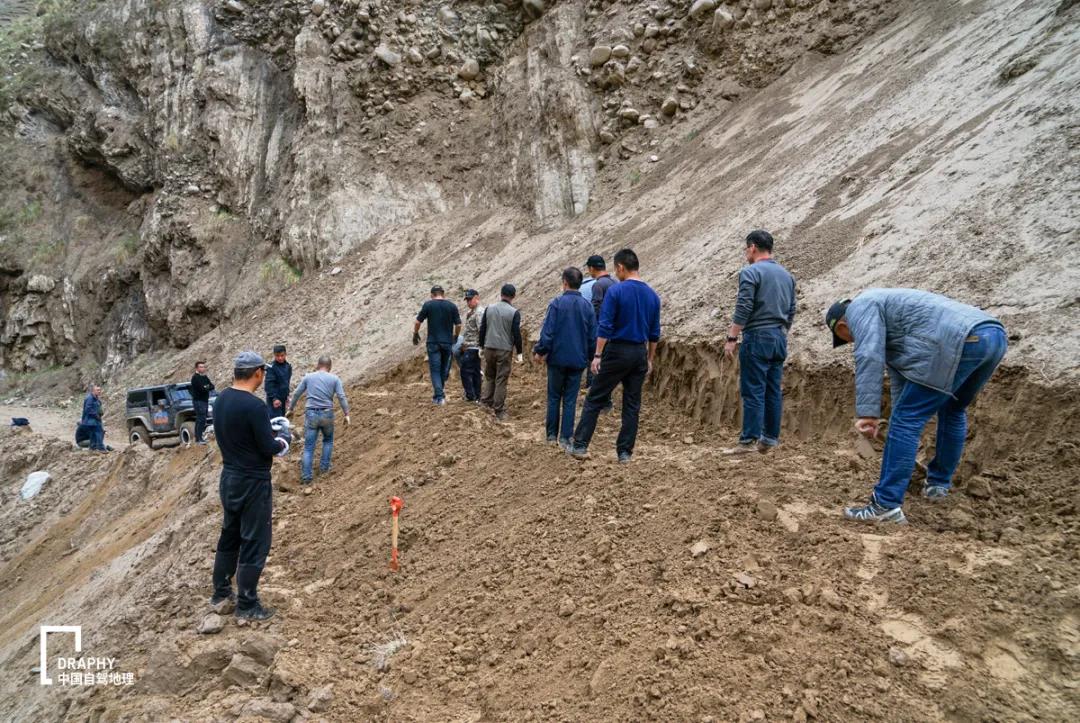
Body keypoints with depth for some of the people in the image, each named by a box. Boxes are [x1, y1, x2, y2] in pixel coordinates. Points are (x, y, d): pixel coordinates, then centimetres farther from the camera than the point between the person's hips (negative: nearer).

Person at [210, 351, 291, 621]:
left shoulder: (221, 400, 3)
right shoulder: (255, 406, -23)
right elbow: (269, 449, -19)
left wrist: (268, 431, 13)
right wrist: (284, 437, 1)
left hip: (228, 478, 8)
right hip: (252, 483, -8)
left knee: (229, 537, 20)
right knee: (255, 544, 3)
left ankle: (221, 594, 32)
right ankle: (247, 606, 12)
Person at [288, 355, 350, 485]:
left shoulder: (308, 377, 5)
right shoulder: (334, 379, 0)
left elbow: (296, 394, 12)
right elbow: (341, 397, -5)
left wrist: (291, 409, 25)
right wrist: (346, 414, 1)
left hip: (311, 414, 1)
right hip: (327, 414, 0)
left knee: (308, 447, 3)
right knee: (328, 440, 26)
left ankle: (306, 476, -2)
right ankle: (324, 467, 25)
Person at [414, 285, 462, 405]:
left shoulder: (428, 305, -4)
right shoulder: (452, 306, 0)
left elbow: (418, 322, -1)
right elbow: (458, 325, 1)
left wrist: (415, 334, 17)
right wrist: (455, 336, 19)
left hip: (433, 342, -2)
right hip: (447, 342, 2)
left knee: (435, 370, 1)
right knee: (444, 368, 17)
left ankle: (439, 397, -5)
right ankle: (440, 390, 26)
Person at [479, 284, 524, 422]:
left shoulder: (489, 309, 4)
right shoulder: (514, 312, -8)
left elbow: (482, 329, 8)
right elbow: (516, 334, -10)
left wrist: (481, 346, 18)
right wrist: (519, 353, -2)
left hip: (489, 348, 4)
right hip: (504, 350, -4)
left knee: (489, 377, 21)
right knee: (501, 380, 1)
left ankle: (486, 401, 14)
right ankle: (499, 412, 4)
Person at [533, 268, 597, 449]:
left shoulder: (557, 303, -9)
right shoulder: (587, 306, 2)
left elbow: (547, 332, -11)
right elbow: (593, 336, 5)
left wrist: (540, 351, 0)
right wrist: (590, 356, 17)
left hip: (557, 358, -2)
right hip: (578, 360, 2)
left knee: (554, 398, 10)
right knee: (570, 400, 6)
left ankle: (552, 435, 15)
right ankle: (566, 437, 5)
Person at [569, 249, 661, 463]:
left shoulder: (615, 291, -9)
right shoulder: (652, 295, 8)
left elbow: (604, 327, -13)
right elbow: (654, 333, 11)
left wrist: (598, 355, -11)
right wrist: (650, 359, 18)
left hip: (617, 351, -5)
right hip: (640, 354, 5)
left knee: (594, 400, 2)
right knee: (632, 404, 8)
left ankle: (580, 445, 1)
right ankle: (625, 451, 10)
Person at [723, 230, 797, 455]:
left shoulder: (750, 272, -8)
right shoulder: (787, 275, 15)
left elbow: (743, 309, -15)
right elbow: (791, 312, 17)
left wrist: (731, 338, -12)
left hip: (757, 337, -7)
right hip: (780, 338, 7)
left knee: (753, 391, -6)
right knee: (774, 391, 8)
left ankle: (749, 440, -5)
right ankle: (770, 440, 12)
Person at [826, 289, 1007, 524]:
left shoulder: (860, 307, 9)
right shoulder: (885, 308, 36)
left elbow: (869, 357, -10)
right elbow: (900, 376, 42)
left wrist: (867, 413, -12)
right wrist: (901, 423, 48)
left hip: (960, 342, -10)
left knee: (907, 419, -6)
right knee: (953, 410, 30)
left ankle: (886, 505, -5)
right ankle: (938, 483, 41)